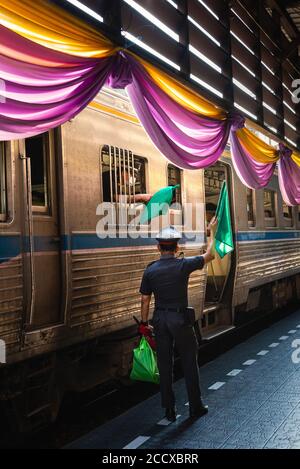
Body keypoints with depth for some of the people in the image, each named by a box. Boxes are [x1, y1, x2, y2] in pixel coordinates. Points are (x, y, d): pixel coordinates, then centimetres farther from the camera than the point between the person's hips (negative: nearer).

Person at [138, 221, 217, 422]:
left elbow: (145, 300, 2)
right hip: (180, 318, -3)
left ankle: (169, 410, 16)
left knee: (165, 365, 10)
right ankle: (196, 407, 18)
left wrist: (144, 324, 12)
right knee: (189, 363, 9)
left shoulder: (150, 270, -1)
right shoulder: (183, 265, -10)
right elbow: (210, 255, 0)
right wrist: (213, 232, 12)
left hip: (160, 319, 3)